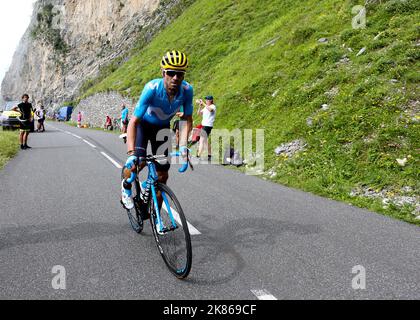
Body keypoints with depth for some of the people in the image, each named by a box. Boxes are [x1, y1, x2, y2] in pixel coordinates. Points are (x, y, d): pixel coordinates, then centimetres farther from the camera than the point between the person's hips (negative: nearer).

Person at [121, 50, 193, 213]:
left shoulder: (187, 90, -28)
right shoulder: (152, 89, -37)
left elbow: (187, 120, -17)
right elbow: (133, 122, -37)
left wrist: (183, 145, -32)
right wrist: (131, 153, -48)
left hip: (162, 127, 3)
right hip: (143, 124, -3)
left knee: (163, 175, 1)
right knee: (138, 162, -27)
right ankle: (126, 186, 9)